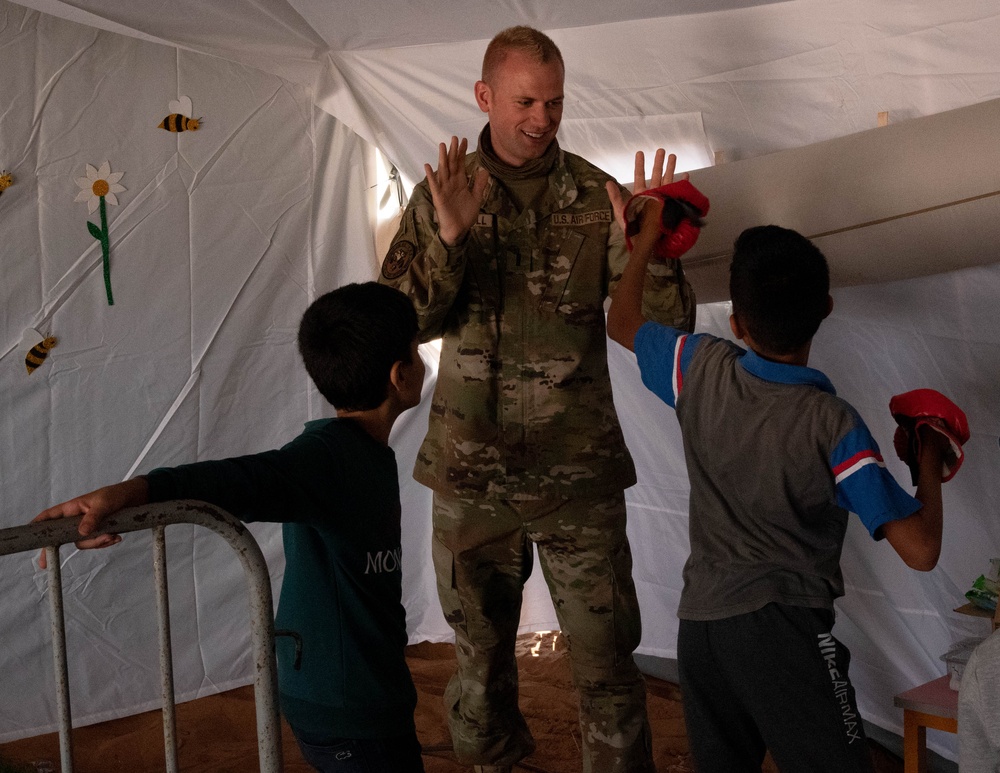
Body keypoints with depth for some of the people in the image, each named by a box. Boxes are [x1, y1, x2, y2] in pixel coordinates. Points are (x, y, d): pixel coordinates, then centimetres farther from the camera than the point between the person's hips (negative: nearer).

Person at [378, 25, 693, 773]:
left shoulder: (596, 196, -5)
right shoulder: (441, 194, -1)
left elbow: (670, 325, -9)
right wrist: (450, 238, -25)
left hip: (578, 472, -1)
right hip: (471, 468, 2)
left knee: (606, 652, 4)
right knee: (480, 644, 18)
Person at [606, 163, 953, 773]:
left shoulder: (702, 371, -3)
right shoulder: (832, 425, -14)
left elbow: (621, 321, 18)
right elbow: (921, 551, -12)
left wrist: (648, 237, 28)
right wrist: (930, 459, 4)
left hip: (699, 621, 6)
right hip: (783, 628, -5)